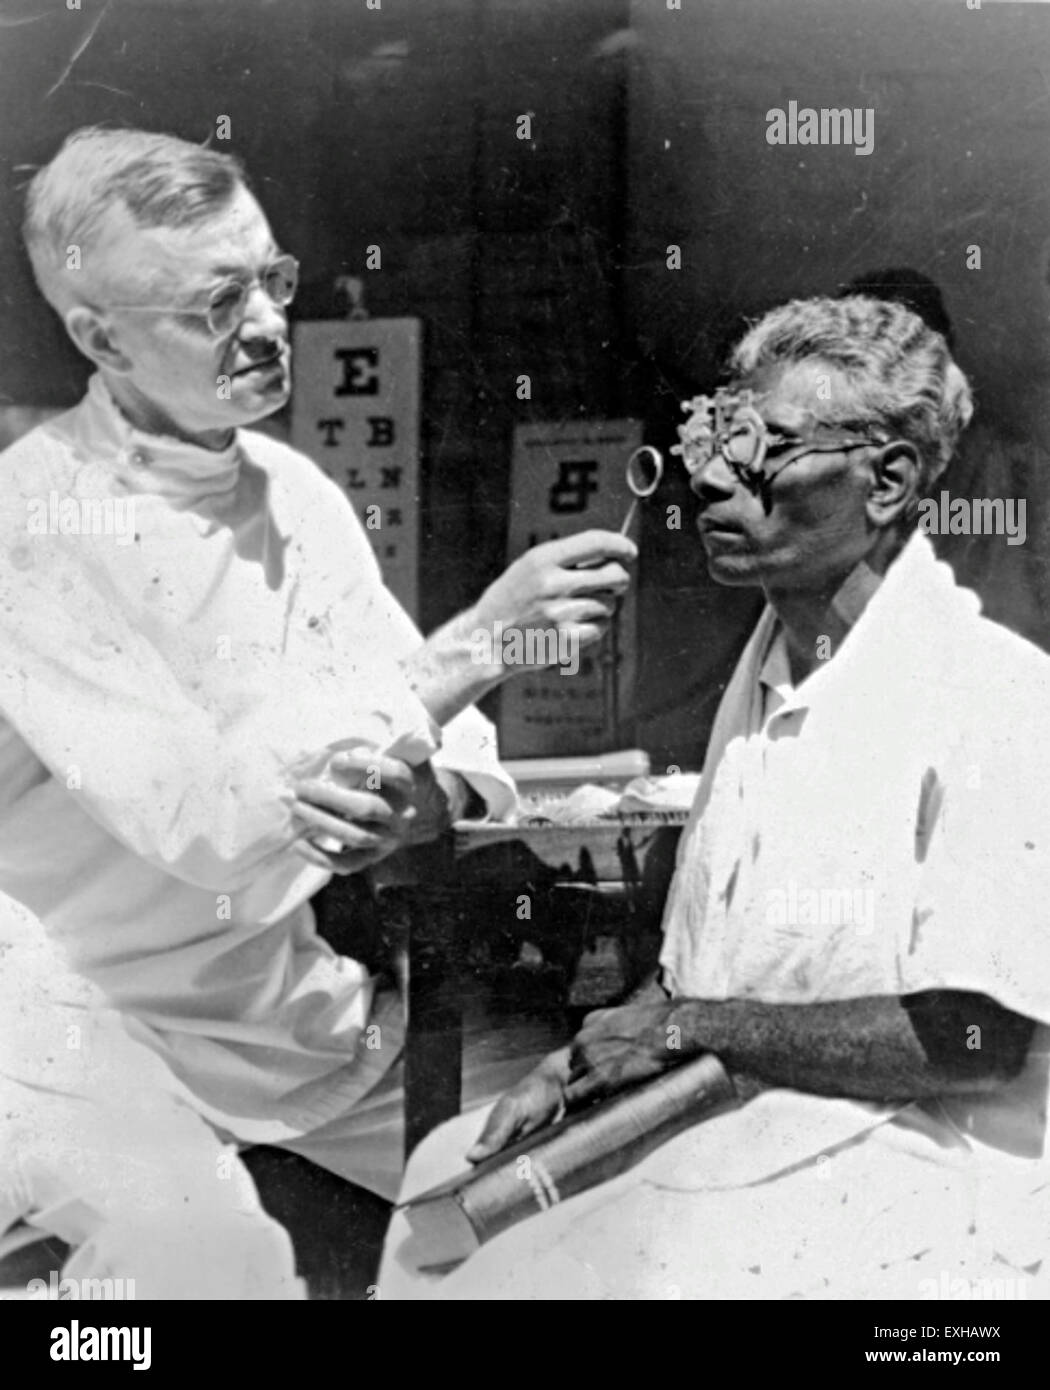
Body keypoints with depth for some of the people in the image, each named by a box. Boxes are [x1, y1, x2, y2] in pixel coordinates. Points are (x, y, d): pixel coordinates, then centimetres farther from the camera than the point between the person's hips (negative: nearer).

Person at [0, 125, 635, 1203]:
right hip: (121, 1037, -5)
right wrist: (481, 639, -30)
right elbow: (200, 821, -28)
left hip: (307, 996, 5)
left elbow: (462, 751, 1)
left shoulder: (296, 491, 1)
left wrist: (417, 806, -24)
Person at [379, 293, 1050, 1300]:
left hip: (913, 1170, -7)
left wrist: (689, 1025, -14)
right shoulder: (762, 674, 10)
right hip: (737, 1124, 8)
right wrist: (586, 1058, -2)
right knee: (446, 1181, 3)